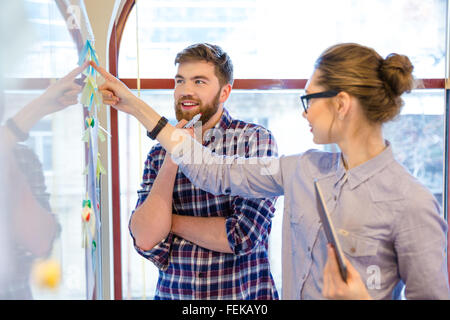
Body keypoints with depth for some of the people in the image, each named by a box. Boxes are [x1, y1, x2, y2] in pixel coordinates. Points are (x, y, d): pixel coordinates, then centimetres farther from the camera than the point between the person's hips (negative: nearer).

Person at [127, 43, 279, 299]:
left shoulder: (255, 140, -10)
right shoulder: (159, 155, 1)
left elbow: (242, 236, -19)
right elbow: (146, 240, -10)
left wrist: (170, 220, -8)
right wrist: (172, 158, -14)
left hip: (242, 293, -3)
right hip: (171, 292, 3)